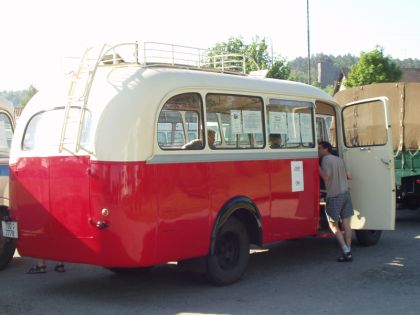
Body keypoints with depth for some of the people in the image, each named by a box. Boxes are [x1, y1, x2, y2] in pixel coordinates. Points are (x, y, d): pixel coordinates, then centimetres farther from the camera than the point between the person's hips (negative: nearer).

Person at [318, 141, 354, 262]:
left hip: (334, 196, -7)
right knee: (346, 224, 6)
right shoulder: (340, 160, 14)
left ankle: (346, 251, -5)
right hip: (346, 193, 7)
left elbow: (326, 177, -16)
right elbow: (349, 176, 16)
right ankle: (348, 252, 6)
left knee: (333, 225, 3)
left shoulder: (326, 159, -8)